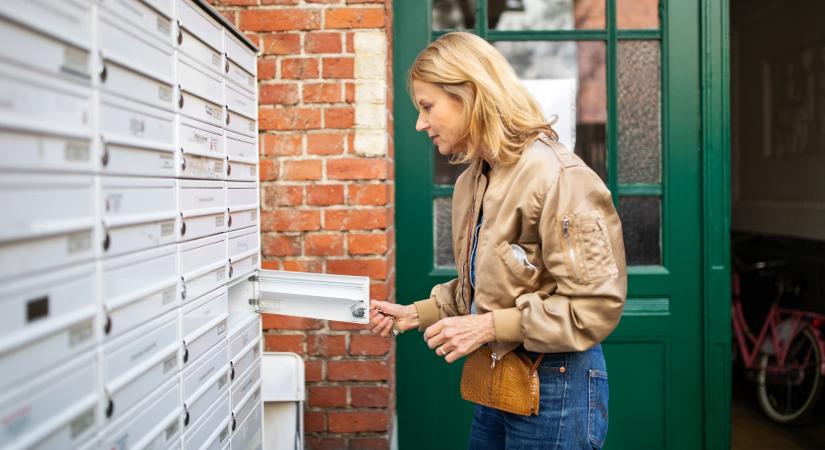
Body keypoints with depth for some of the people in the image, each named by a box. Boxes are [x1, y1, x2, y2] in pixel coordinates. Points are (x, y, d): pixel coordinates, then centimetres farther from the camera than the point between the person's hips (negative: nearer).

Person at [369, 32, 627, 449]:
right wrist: (414, 314, 4)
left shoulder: (558, 176, -20)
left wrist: (489, 326, -22)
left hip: (556, 384, -8)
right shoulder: (470, 182, 6)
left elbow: (597, 305, -22)